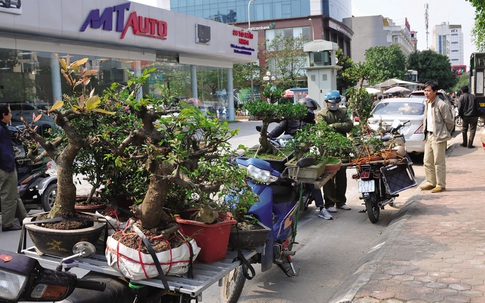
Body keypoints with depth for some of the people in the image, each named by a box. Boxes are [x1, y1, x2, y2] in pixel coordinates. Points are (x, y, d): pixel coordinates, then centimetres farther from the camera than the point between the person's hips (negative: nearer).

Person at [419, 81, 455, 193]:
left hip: (438, 137, -9)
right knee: (427, 162, 13)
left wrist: (445, 134, 0)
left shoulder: (442, 105, -15)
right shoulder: (427, 104, 12)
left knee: (439, 162, -3)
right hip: (429, 135, 9)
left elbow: (449, 121, -10)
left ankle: (441, 185, 5)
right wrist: (426, 131, 14)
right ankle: (431, 183, 24)